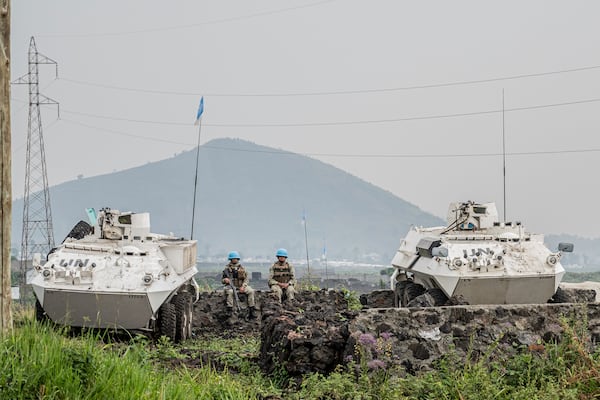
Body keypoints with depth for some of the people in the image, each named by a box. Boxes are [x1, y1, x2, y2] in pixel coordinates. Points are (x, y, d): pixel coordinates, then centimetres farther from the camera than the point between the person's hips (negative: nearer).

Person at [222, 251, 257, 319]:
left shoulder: (242, 267, 11)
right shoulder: (227, 268, 6)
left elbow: (246, 278, 6)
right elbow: (222, 279, 7)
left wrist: (243, 286, -11)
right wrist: (225, 280, -18)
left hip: (241, 286, 2)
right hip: (231, 285, -2)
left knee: (251, 291, -22)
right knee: (230, 291, -37)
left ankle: (252, 310, -16)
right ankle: (229, 309, -34)